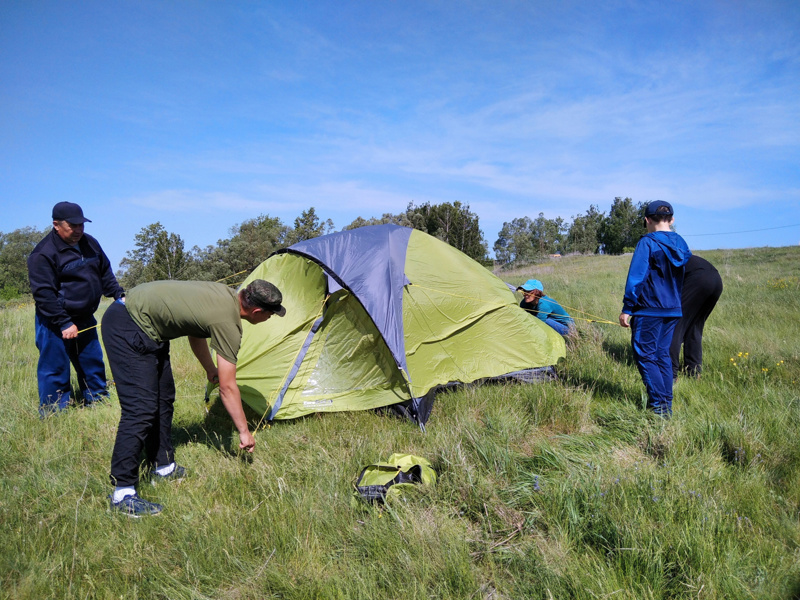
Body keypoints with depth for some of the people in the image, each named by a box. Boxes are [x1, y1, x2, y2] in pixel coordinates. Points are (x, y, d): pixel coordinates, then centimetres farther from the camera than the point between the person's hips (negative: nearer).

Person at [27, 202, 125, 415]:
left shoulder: (89, 243, 5)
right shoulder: (43, 253, -16)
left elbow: (105, 273, 17)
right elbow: (44, 294, -19)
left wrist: (118, 295, 4)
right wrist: (64, 324, -22)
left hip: (85, 320, 7)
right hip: (55, 323, -7)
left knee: (93, 365, 16)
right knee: (55, 371, 0)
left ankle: (98, 404, 31)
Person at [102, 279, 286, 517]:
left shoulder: (225, 294, 3)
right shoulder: (227, 323, -22)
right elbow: (227, 387, -16)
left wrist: (211, 370, 25)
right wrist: (244, 431, -7)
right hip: (128, 329, -11)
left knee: (163, 400, 15)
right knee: (141, 409, -12)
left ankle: (163, 468, 28)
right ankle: (123, 494, -4)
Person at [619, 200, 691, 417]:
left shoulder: (647, 243, -11)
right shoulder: (681, 243, 10)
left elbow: (636, 277, -14)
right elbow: (685, 278, 17)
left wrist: (626, 309, -11)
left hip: (649, 310, -7)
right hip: (673, 310, 7)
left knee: (645, 355, -1)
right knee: (662, 354, 14)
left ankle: (659, 404, -6)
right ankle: (667, 403, 17)